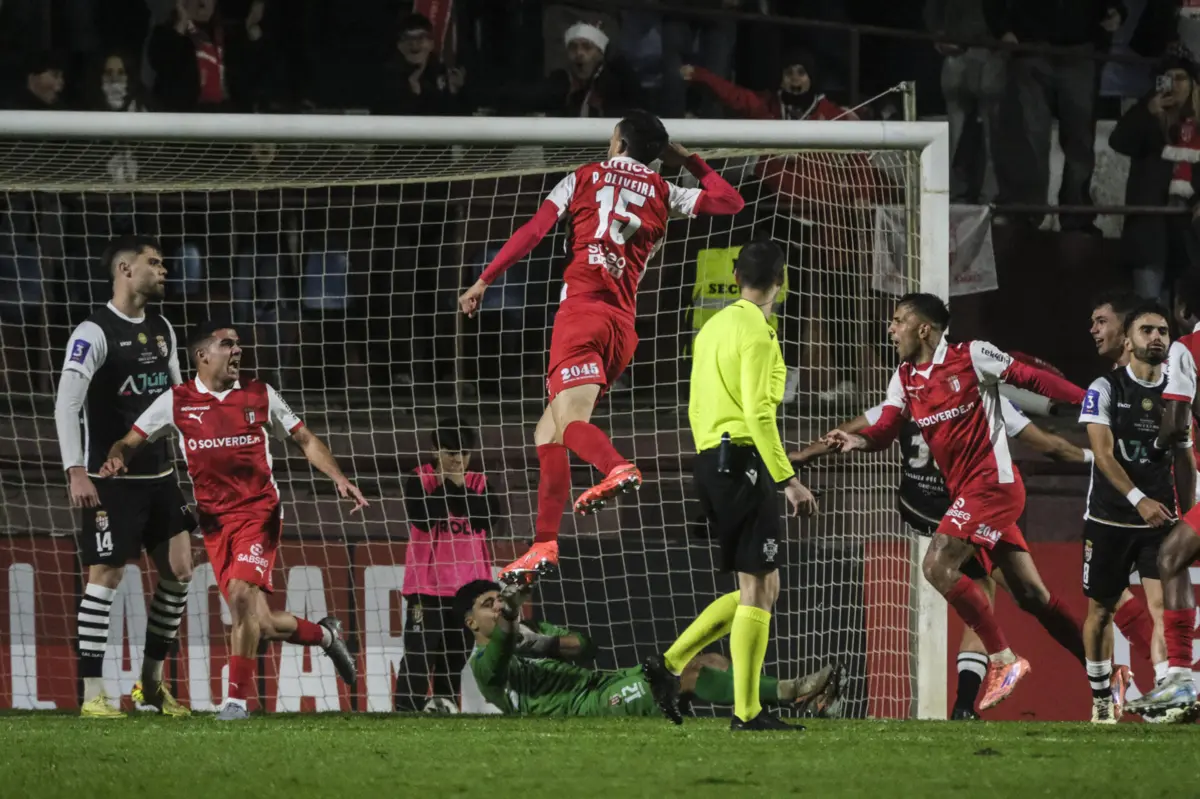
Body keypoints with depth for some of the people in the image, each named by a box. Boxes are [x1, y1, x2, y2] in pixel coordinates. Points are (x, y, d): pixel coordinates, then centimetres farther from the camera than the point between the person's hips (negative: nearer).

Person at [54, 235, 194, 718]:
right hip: (111, 479, -7)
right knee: (106, 575, -9)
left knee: (179, 571, 5)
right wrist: (76, 472, -28)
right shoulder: (94, 333, -13)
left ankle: (152, 682, 19)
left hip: (159, 475, 7)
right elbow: (66, 405, -20)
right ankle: (92, 695, -6)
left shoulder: (161, 330, 11)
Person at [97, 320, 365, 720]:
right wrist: (116, 460, -18)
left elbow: (305, 439, 14)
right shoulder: (176, 402, 3)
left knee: (242, 594, -24)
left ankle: (237, 699, -18)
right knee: (259, 623, -1)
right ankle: (325, 634, 30)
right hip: (214, 521, 1)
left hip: (259, 511, -1)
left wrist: (338, 478, 1)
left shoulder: (260, 395, 5)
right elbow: (130, 442, 6)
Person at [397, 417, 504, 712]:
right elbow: (423, 518, -18)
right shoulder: (419, 479, -2)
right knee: (419, 651, -11)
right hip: (427, 585, -4)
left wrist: (460, 488, -12)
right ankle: (407, 710, -13)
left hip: (468, 586, 4)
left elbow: (489, 519, -9)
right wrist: (445, 485, -13)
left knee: (456, 655, 8)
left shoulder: (480, 483, 8)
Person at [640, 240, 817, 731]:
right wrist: (788, 480, -17)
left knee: (759, 588, 14)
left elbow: (696, 408, 20)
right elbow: (759, 413, -18)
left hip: (709, 458, 9)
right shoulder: (756, 333, -11)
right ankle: (747, 713, -6)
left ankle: (671, 664, 8)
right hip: (744, 460, -9)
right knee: (758, 588, -5)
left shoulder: (712, 328, 16)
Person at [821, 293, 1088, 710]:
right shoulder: (905, 378, 11)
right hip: (967, 488, 8)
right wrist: (859, 439, -20)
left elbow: (1031, 378, -6)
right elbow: (886, 427, 2)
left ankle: (1003, 660, -10)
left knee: (938, 566, -18)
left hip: (992, 482, -8)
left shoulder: (972, 356, -9)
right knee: (1030, 594, 9)